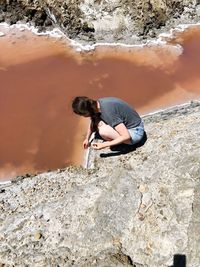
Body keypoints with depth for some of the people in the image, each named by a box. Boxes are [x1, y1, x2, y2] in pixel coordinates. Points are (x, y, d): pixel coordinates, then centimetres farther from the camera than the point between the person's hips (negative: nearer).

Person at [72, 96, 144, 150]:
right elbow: (93, 122, 17)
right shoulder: (98, 104, -6)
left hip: (135, 132, -8)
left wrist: (104, 145, -26)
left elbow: (126, 136, -30)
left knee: (103, 131, -27)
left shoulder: (107, 111, -32)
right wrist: (87, 139, 24)